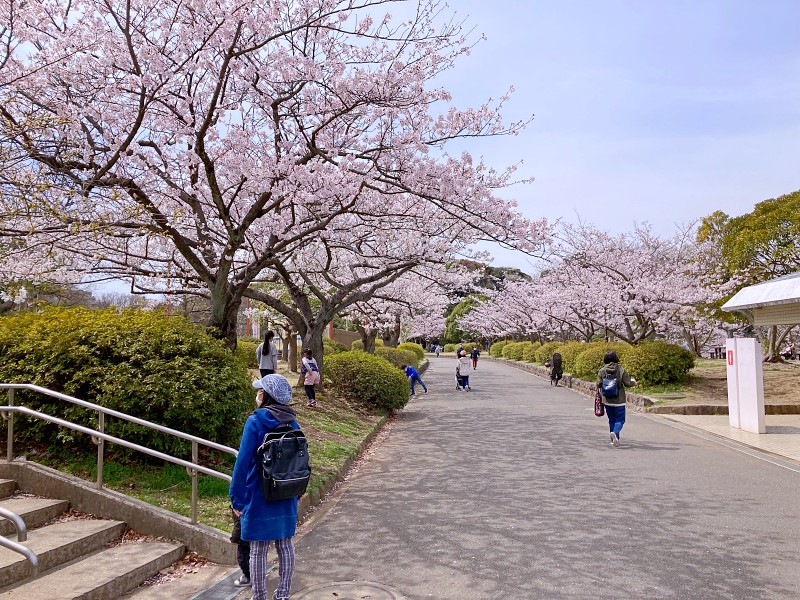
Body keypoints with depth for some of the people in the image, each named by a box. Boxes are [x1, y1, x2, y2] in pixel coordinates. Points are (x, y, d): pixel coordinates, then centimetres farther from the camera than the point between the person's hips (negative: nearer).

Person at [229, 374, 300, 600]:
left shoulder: (255, 422, -14)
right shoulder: (292, 423, 2)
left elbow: (243, 462, -14)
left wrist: (236, 498, -6)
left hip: (259, 496, -5)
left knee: (258, 549, 7)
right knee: (285, 545, 14)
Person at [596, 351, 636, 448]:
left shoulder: (602, 370, -5)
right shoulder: (621, 370, -10)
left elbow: (599, 384, -3)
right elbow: (628, 383, -7)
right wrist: (633, 382, 15)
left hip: (607, 400, 3)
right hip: (619, 400, -3)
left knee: (611, 420, 15)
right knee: (620, 419, 4)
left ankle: (614, 439, 19)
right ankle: (615, 433, -24)